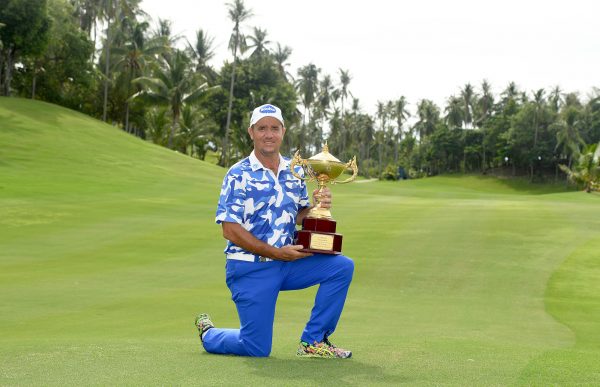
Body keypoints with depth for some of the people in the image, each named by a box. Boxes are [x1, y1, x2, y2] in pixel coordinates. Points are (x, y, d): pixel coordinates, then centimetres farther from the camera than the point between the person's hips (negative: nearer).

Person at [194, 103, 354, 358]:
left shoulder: (294, 171, 8)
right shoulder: (238, 175, -10)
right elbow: (230, 230, -15)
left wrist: (318, 207, -9)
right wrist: (277, 253, -18)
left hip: (288, 262, 6)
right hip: (250, 269, -5)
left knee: (342, 266, -13)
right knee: (257, 349, -6)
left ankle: (313, 341, -2)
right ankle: (209, 333, 27)